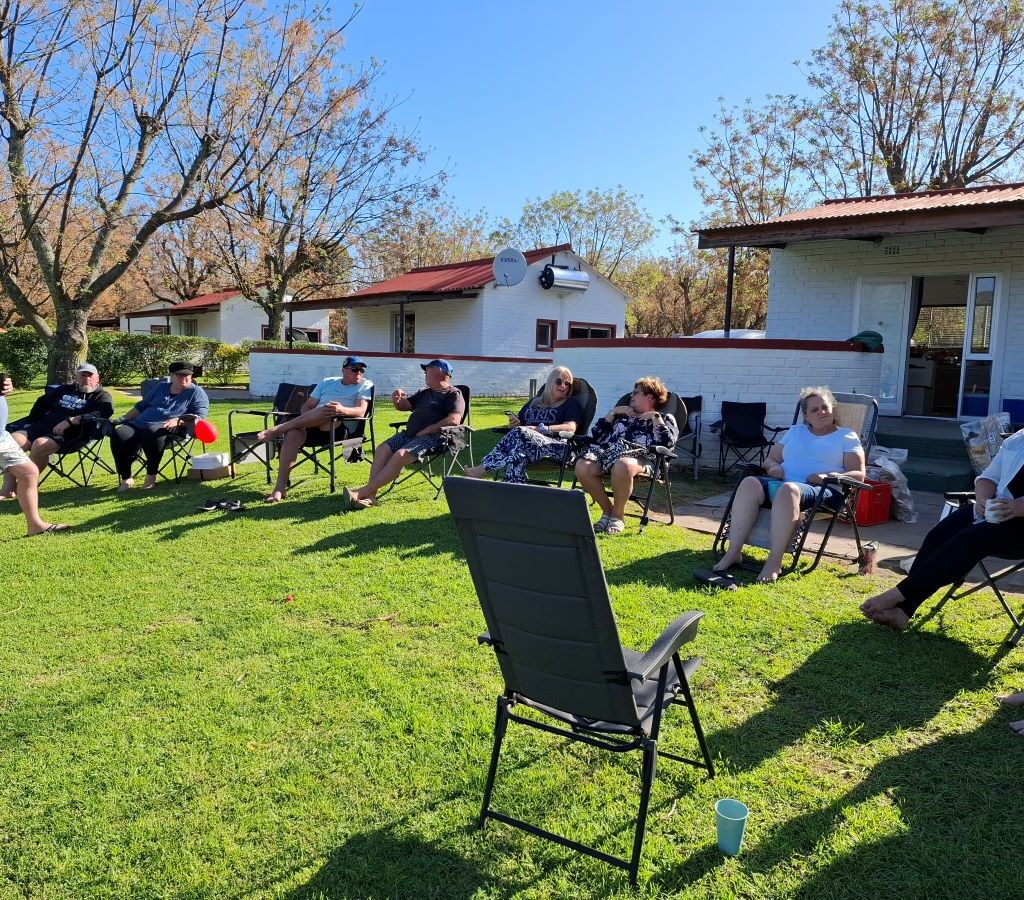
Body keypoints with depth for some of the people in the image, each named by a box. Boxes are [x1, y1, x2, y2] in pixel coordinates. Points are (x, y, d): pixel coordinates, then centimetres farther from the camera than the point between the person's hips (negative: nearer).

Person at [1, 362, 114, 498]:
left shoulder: (101, 395, 5)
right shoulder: (65, 389, 26)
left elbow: (104, 413, -17)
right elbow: (42, 403, 38)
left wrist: (71, 421, -23)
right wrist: (30, 423, 23)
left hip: (70, 433, -6)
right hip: (42, 426, 6)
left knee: (40, 445, -34)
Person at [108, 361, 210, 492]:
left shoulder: (196, 392, 9)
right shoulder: (161, 387, 26)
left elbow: (199, 416, -4)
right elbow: (142, 405, 31)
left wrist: (178, 420, -20)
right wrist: (123, 419, 19)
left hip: (169, 429, -5)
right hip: (140, 424, 5)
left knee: (152, 433, -41)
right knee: (118, 435, -25)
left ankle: (151, 476, -26)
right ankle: (126, 478, -16)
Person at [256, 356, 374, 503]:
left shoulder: (365, 385, 13)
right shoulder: (327, 382, 25)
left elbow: (361, 411, -5)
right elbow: (307, 406, 21)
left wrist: (342, 410, -27)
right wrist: (309, 418, -4)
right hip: (313, 426, 4)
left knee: (328, 412, -37)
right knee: (293, 434, -30)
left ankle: (277, 429, -28)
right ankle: (280, 489, -32)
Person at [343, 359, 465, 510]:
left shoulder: (454, 394, 1)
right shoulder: (424, 393, 29)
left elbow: (454, 420, -15)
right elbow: (404, 406, 30)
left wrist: (426, 431, -18)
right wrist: (397, 400, 4)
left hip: (432, 436, -8)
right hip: (409, 434, 8)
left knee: (400, 455, -30)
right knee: (382, 449, -17)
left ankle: (363, 492, -33)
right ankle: (370, 495, -30)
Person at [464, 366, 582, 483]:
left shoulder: (571, 403, 15)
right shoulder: (534, 402, 30)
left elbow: (571, 428, -3)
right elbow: (520, 422, 31)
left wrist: (540, 429, -14)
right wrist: (515, 423, 5)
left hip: (554, 446, -4)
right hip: (528, 443, 4)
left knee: (520, 433, -33)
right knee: (519, 454, -35)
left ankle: (484, 468, -31)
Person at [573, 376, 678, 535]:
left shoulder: (665, 418, 24)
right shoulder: (622, 414, 35)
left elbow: (668, 441, 1)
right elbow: (596, 435, 23)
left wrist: (655, 417, 6)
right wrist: (612, 412, 19)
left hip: (639, 456, -4)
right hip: (609, 450, 4)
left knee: (622, 466, -42)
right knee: (582, 466, -29)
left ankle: (618, 515, -18)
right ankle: (607, 510, -8)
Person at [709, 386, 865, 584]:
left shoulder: (847, 437, 16)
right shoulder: (795, 431, 28)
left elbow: (858, 475, 5)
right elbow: (770, 459, 24)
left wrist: (827, 476, -13)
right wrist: (773, 467, -2)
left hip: (824, 491, -4)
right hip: (781, 482, 4)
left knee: (788, 489, -40)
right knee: (749, 483, -30)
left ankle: (774, 562, -41)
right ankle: (732, 553, -35)